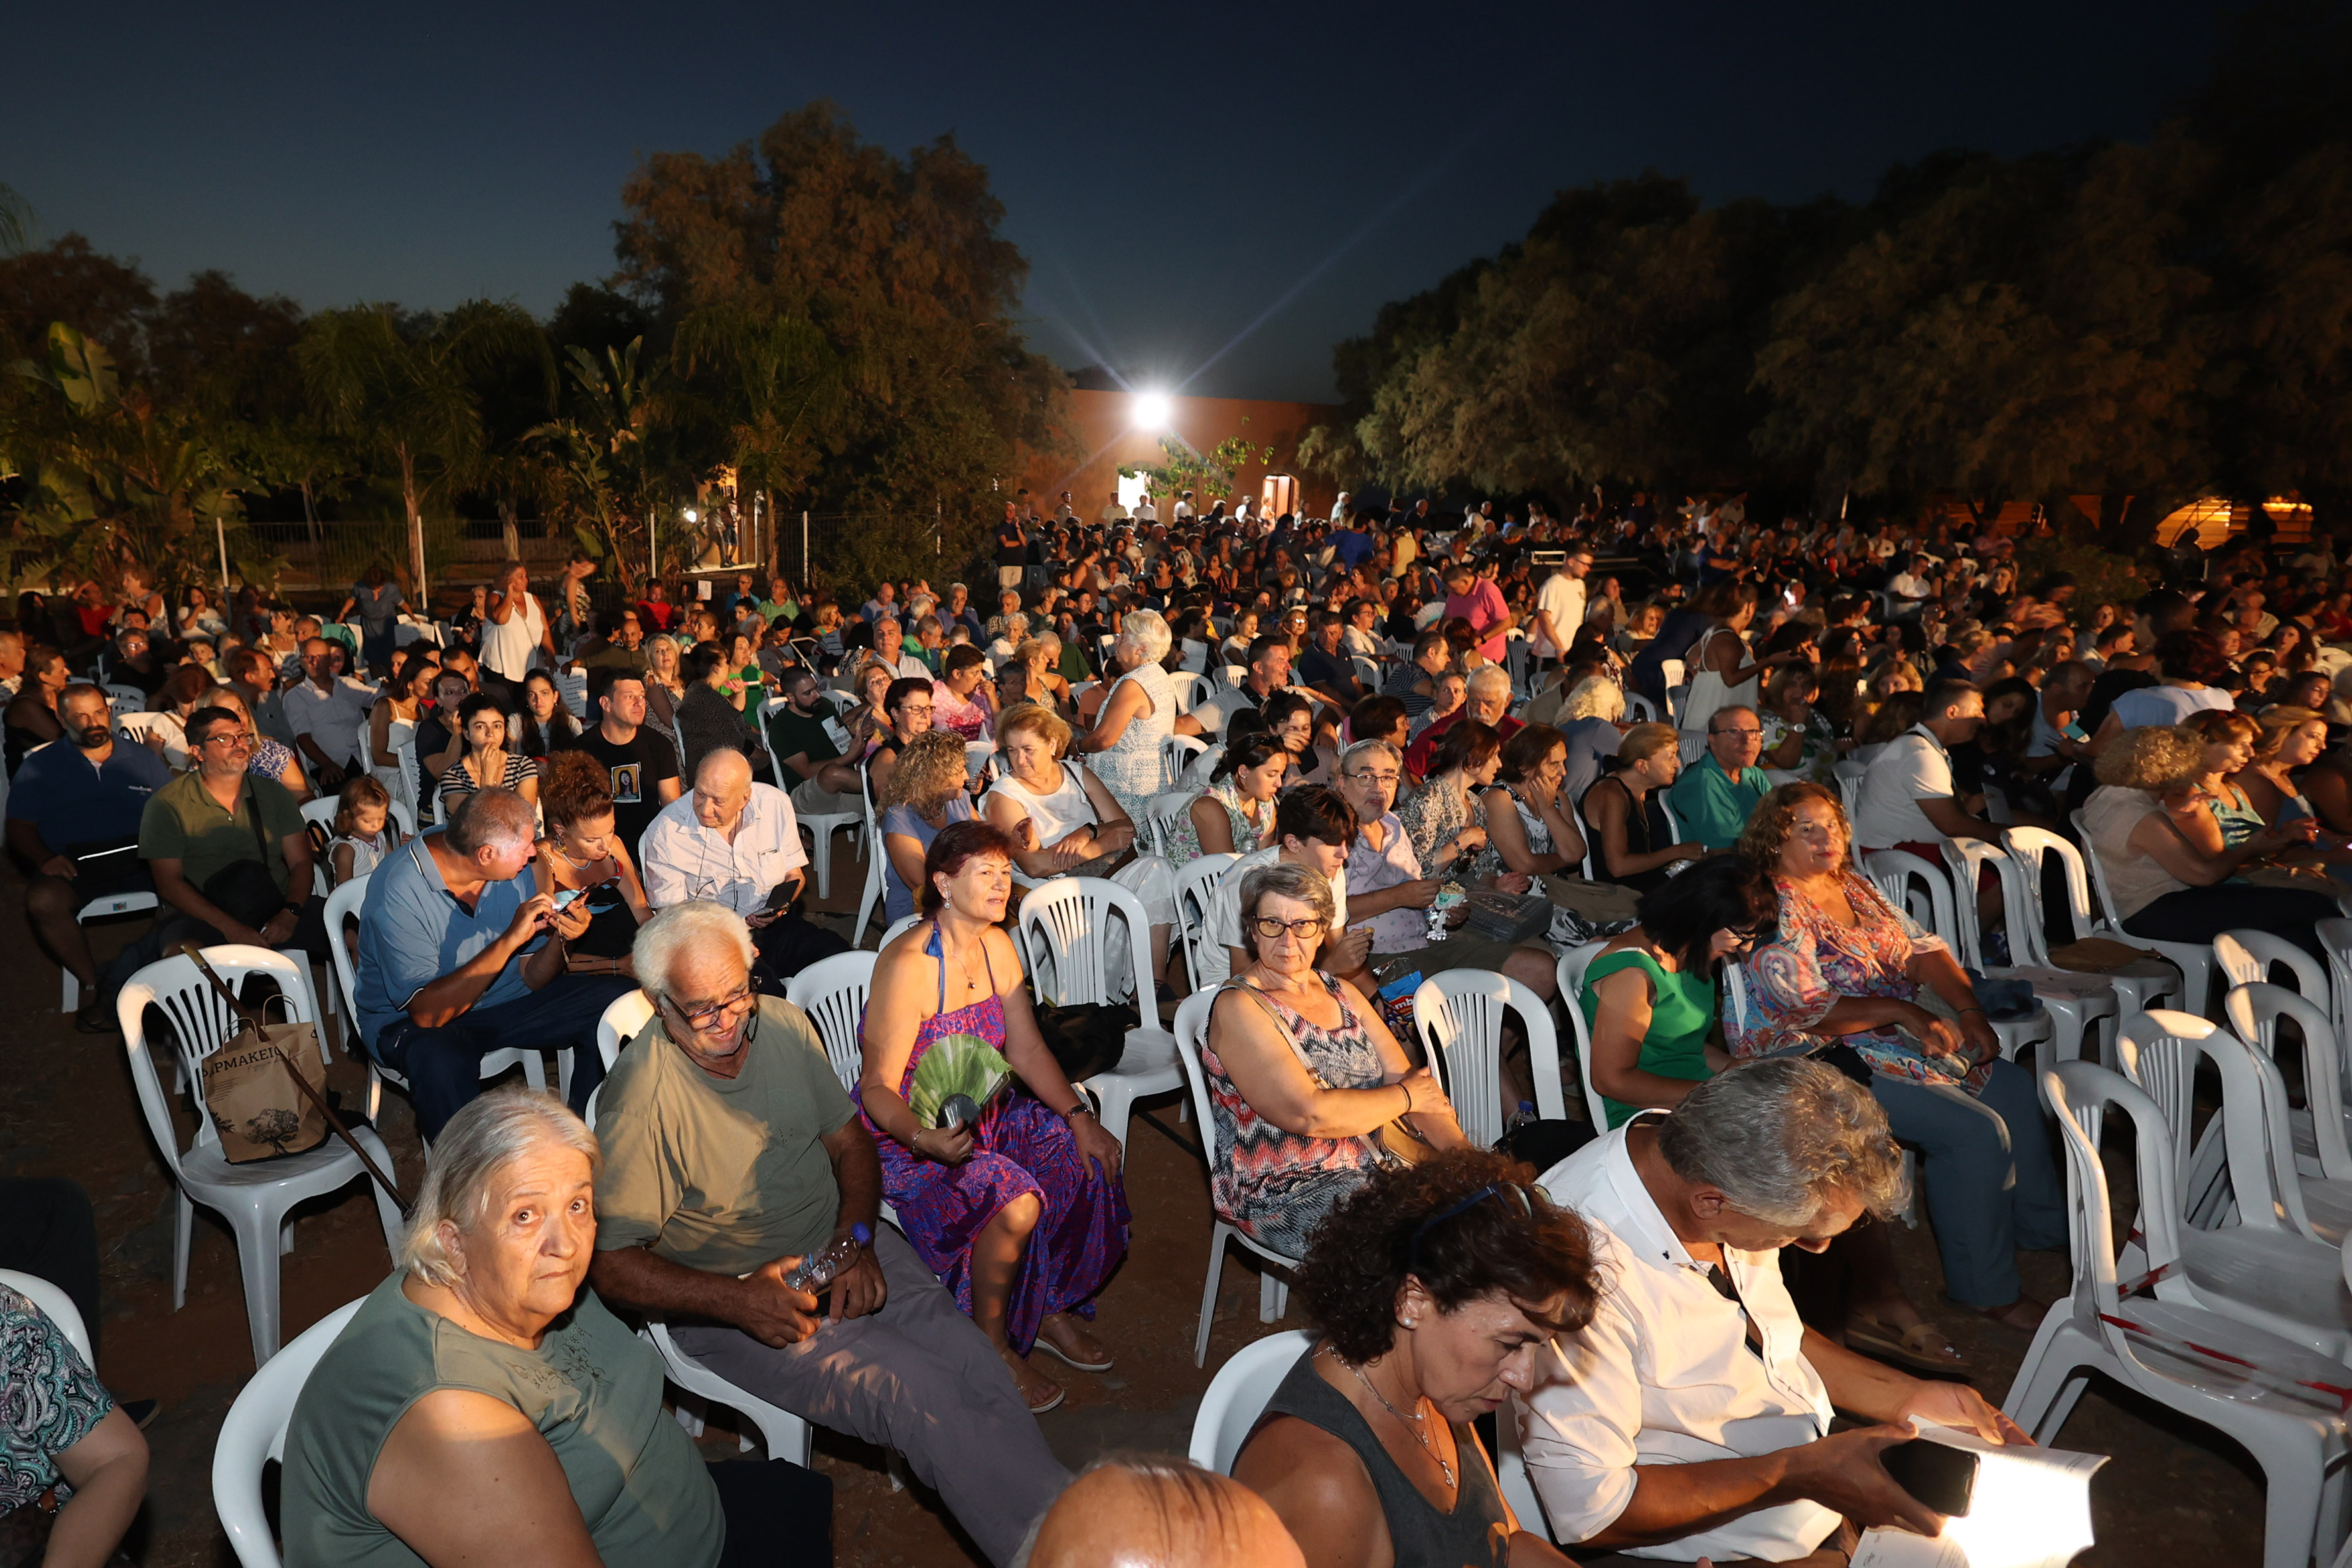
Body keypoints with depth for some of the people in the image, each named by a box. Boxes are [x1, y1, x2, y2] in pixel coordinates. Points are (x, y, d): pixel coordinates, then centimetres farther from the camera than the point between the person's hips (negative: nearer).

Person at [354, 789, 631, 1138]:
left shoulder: (512, 868, -5)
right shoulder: (399, 891, -24)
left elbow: (531, 979, 0)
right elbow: (427, 1013, -30)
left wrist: (559, 939, -22)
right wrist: (510, 940, -35)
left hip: (505, 1002, 6)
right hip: (410, 1022, -6)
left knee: (618, 997, -13)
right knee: (441, 1058, -40)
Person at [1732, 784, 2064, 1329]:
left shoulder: (1854, 885, 11)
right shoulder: (1773, 911, -17)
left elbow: (1921, 947, 7)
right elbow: (1809, 1012, -24)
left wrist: (1969, 1010, -7)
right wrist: (1903, 1012, -26)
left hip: (1897, 1037, 10)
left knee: (2016, 1089, 11)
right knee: (1977, 1131, -19)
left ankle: (2039, 1225, 32)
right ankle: (1983, 1288, -3)